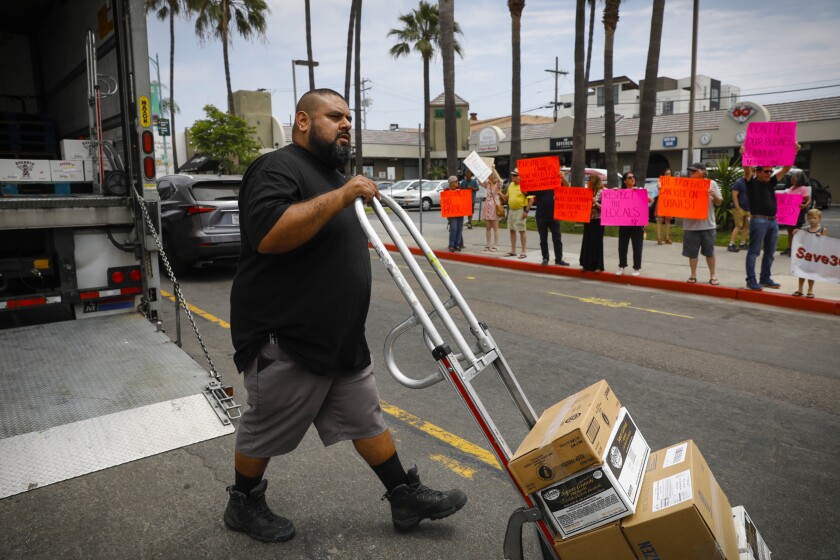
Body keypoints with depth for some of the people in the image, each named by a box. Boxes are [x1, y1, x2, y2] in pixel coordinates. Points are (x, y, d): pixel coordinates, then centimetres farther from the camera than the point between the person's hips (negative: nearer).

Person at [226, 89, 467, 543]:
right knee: (266, 429, 10)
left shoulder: (331, 175, 16)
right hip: (285, 341, -9)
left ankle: (406, 497, 24)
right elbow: (269, 236, -32)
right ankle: (243, 504, 33)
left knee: (366, 418, 14)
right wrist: (340, 197, -29)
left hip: (340, 339, 9)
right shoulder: (277, 169, -15)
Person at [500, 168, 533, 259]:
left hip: (520, 210, -8)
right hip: (511, 210, 8)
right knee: (512, 230, 11)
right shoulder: (511, 185, 12)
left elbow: (530, 199, -16)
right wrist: (500, 194, 2)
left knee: (521, 231, -3)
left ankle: (523, 252, 2)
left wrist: (526, 211, -19)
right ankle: (513, 251, 20)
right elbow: (507, 197, 22)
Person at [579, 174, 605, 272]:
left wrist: (596, 203, -24)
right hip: (588, 219, 7)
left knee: (597, 243, -2)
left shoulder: (601, 192, -8)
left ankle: (598, 266, 5)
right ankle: (587, 264, 15)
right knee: (587, 242, 7)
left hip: (597, 221, -7)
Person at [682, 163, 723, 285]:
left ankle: (713, 275, 19)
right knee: (692, 252, 5)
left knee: (709, 252, 8)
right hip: (691, 224, 1)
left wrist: (714, 195, -16)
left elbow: (719, 203, 4)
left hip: (708, 224, -1)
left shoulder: (712, 184, 1)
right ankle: (693, 275, 17)